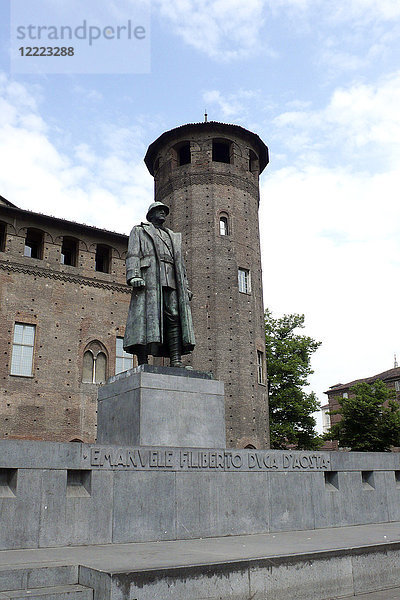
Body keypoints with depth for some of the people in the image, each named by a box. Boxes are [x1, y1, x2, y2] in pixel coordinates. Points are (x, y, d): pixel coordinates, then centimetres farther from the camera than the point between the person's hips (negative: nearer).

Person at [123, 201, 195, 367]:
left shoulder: (173, 237, 34)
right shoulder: (139, 231, 21)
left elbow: (180, 263, 28)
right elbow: (133, 255, 5)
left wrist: (185, 287, 16)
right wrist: (134, 276, -13)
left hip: (171, 281, 5)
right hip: (149, 278, -4)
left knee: (175, 318, -10)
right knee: (146, 316, -14)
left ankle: (176, 360, -16)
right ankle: (143, 362, -17)